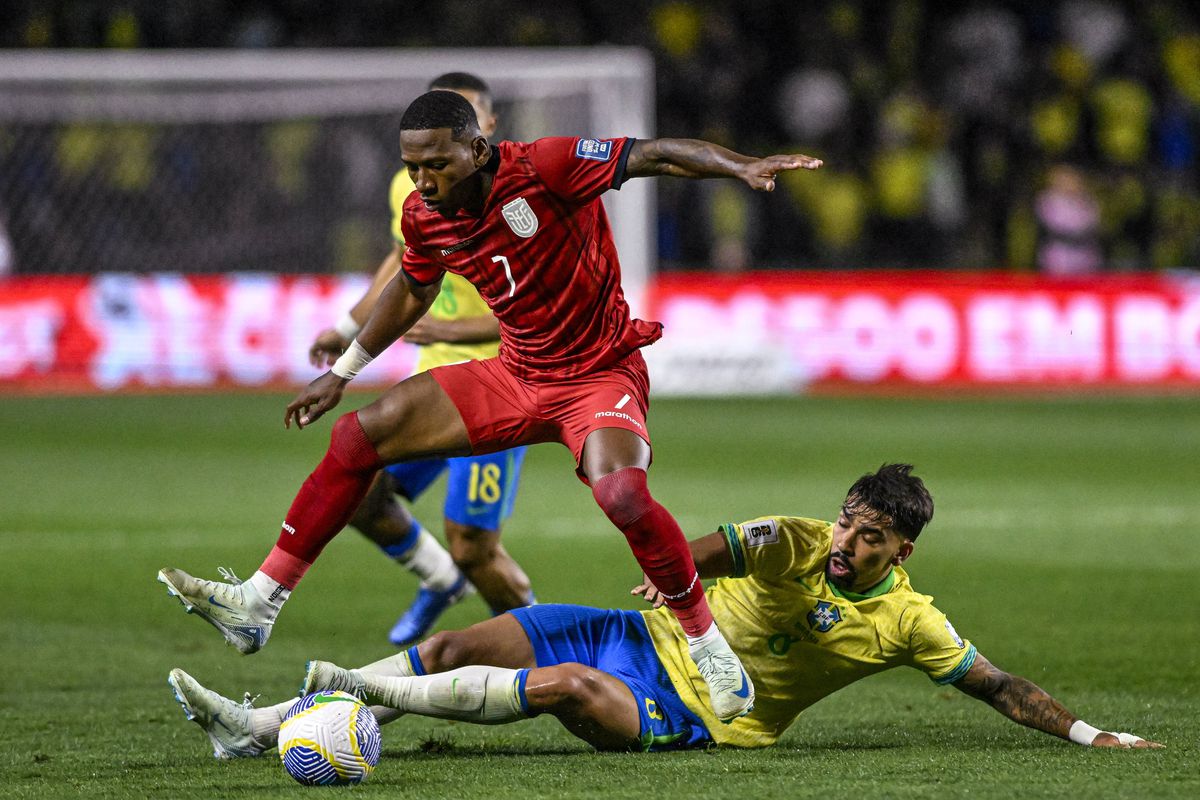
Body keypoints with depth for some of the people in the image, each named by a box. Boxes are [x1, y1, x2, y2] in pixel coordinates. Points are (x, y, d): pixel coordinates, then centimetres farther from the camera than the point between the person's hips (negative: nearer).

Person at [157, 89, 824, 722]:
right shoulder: (423, 217, -3)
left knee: (621, 492, -35)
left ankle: (711, 649, -14)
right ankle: (259, 604, 4)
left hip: (599, 372, -6)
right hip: (514, 376, 6)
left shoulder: (544, 168, -22)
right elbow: (413, 291, 18)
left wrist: (743, 167, -40)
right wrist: (343, 372, 23)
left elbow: (657, 154, -24)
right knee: (358, 438, -2)